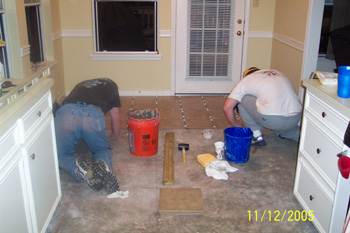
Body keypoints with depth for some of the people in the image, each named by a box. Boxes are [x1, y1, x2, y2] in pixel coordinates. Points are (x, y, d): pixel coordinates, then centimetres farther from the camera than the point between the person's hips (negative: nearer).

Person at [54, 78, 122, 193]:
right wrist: (116, 135, 58)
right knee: (104, 150, 24)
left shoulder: (81, 85, 42)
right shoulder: (111, 85, 34)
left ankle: (81, 167, -14)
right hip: (93, 114, -1)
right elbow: (116, 117, 37)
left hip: (65, 113, 2)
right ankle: (103, 165, -12)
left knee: (61, 155, 20)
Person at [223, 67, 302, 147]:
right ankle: (297, 133, 14)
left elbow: (227, 107, 11)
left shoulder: (246, 80, 15)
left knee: (241, 98, 15)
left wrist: (237, 126, 27)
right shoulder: (277, 73, 29)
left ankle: (257, 137, 13)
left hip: (270, 119, -6)